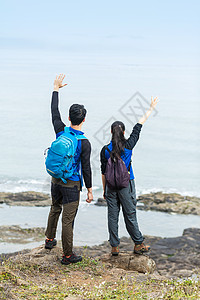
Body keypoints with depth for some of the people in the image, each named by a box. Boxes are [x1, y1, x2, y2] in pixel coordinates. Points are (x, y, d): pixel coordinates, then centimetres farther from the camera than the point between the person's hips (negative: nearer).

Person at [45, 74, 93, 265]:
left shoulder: (61, 131, -6)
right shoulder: (84, 143, -17)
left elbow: (54, 112, 10)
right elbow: (86, 168, -14)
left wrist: (56, 89, 21)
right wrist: (89, 190, -4)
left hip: (56, 179, 5)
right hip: (72, 184, -5)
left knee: (55, 209, 29)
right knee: (68, 219, 0)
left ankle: (50, 239, 42)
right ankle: (67, 255, 8)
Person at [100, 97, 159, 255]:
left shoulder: (105, 150, -5)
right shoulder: (128, 145, -8)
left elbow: (103, 172, 1)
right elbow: (138, 126, 2)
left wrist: (104, 190, 12)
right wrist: (151, 108, 12)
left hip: (111, 186, 1)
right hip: (126, 185, -1)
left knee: (112, 216, 7)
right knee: (130, 215, 7)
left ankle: (115, 247, 12)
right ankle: (139, 244, 18)